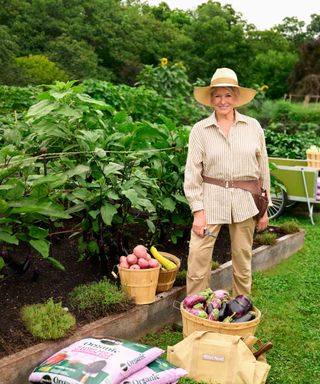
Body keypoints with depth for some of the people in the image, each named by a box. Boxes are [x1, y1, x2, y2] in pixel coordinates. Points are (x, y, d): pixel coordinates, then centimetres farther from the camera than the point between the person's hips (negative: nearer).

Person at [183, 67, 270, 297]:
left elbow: (263, 168, 8)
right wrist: (198, 211, -8)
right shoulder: (200, 130, -1)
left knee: (243, 259, 11)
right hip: (211, 199, -1)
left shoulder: (253, 127, 3)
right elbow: (192, 172, -2)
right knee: (198, 258, -6)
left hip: (245, 201, 2)